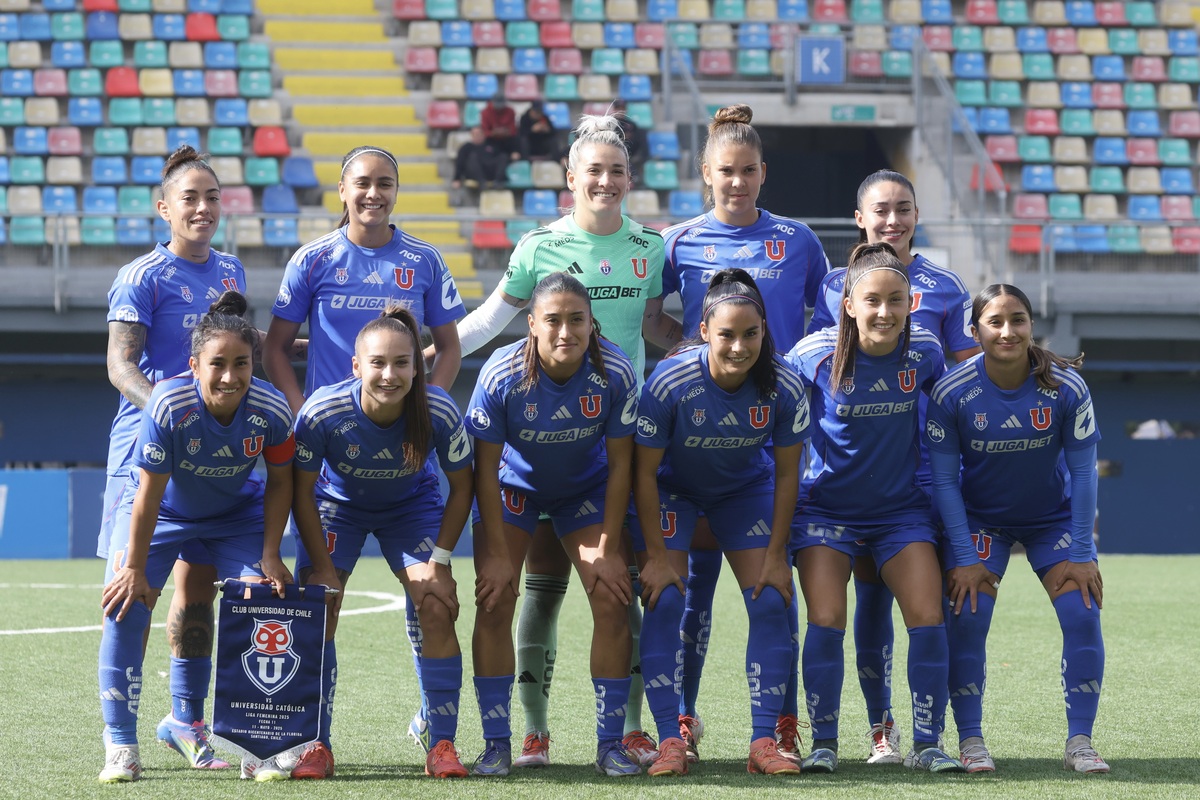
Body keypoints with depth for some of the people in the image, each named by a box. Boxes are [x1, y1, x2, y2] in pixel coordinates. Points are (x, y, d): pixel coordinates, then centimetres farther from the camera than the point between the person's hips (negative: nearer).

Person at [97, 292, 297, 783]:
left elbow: (279, 482, -8)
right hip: (162, 511, -2)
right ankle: (121, 746, -6)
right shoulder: (168, 407, -34)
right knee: (125, 605, -17)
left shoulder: (271, 411, -26)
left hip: (237, 516, 2)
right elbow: (149, 494, -25)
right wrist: (135, 568, -18)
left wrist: (270, 555, -11)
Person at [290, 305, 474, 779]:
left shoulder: (438, 413, -31)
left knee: (437, 610, -14)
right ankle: (317, 745, -1)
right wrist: (324, 568, -17)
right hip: (336, 504, 0)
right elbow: (302, 492, -17)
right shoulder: (322, 414, -34)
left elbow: (461, 486, -13)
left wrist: (438, 560, -14)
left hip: (412, 504, 1)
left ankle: (442, 745, -3)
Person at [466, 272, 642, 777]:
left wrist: (608, 548, -14)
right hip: (514, 486, -1)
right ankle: (496, 744, -2)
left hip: (586, 489, 1)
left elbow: (620, 464, -15)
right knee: (494, 603, -12)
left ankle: (611, 743, 2)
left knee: (612, 602, -9)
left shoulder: (615, 373, -26)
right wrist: (499, 553, -18)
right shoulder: (501, 375, -29)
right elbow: (485, 467, -19)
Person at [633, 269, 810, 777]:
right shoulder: (671, 382, -32)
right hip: (672, 488, -2)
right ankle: (670, 742, -9)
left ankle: (763, 742, -3)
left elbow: (787, 473, -11)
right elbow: (644, 471, -21)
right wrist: (655, 556, -19)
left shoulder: (783, 387, -25)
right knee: (664, 603, -15)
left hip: (746, 489, 2)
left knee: (771, 603, -9)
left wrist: (776, 554, -10)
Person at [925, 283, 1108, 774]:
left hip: (1053, 517, 1)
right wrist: (964, 558, -17)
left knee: (1082, 614, -13)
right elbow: (944, 478, -14)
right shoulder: (952, 393, -21)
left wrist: (1080, 554, -14)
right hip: (978, 518, -1)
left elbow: (1083, 470, -13)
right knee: (967, 617, -15)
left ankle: (1079, 742, -1)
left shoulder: (1066, 386, -20)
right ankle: (970, 741, -2)